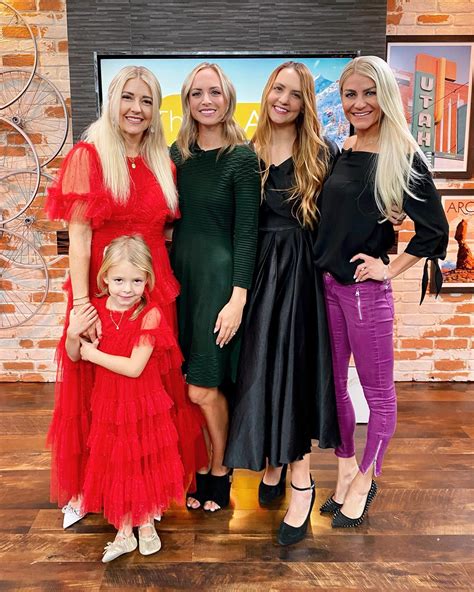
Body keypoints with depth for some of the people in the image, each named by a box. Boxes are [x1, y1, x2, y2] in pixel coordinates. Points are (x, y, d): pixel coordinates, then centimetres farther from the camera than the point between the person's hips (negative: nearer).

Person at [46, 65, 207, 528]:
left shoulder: (163, 165, 10)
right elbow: (78, 237, -10)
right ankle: (85, 490, 26)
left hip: (155, 290, 4)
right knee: (98, 390, 6)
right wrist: (81, 304, -17)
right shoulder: (89, 156, -4)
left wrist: (167, 289, 3)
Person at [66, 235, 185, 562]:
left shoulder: (150, 315, -19)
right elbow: (74, 356, 5)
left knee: (146, 464, 14)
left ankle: (147, 525, 39)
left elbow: (134, 367, -24)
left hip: (145, 405, -3)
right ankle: (124, 533, 36)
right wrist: (73, 334, -17)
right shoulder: (95, 310, -7)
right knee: (115, 467, 16)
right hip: (109, 404, 3)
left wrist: (93, 353, -15)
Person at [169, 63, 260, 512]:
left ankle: (219, 473, 23)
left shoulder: (242, 157, -7)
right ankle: (203, 467, 28)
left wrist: (238, 298, -15)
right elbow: (169, 219, 12)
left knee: (202, 389, -1)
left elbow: (246, 232, -10)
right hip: (180, 272, 5)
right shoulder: (177, 154, 8)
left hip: (220, 275, -5)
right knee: (201, 385, 10)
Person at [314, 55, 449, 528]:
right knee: (333, 386, 15)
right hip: (325, 284, 6)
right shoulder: (337, 152, 7)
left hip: (366, 289, -6)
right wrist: (322, 268, 8)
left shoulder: (402, 158, -9)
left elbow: (434, 231, -10)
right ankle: (345, 469, 34)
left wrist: (389, 268, -9)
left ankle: (365, 479, 29)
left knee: (377, 392, 9)